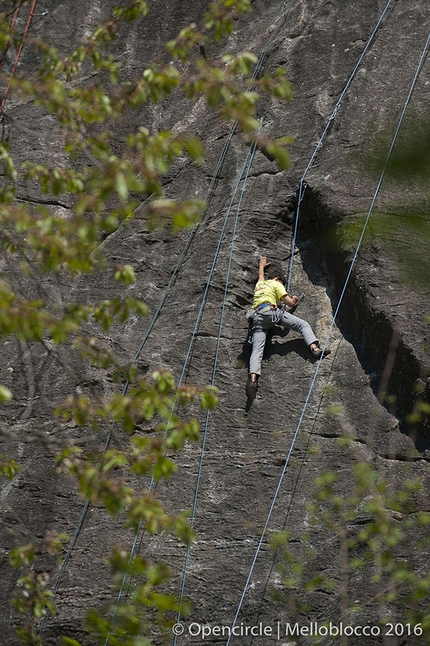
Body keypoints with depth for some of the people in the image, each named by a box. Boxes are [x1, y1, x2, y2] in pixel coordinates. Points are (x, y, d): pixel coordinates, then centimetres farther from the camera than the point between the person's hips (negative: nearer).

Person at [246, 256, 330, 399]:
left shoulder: (260, 284, 33)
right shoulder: (276, 284, 17)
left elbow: (261, 274, 59)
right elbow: (290, 303, 10)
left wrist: (262, 265, 78)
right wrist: (294, 300, 32)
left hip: (257, 316, 5)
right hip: (270, 311, -5)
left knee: (257, 350, -11)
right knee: (303, 324, 0)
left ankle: (253, 378, -32)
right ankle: (314, 348, -24)